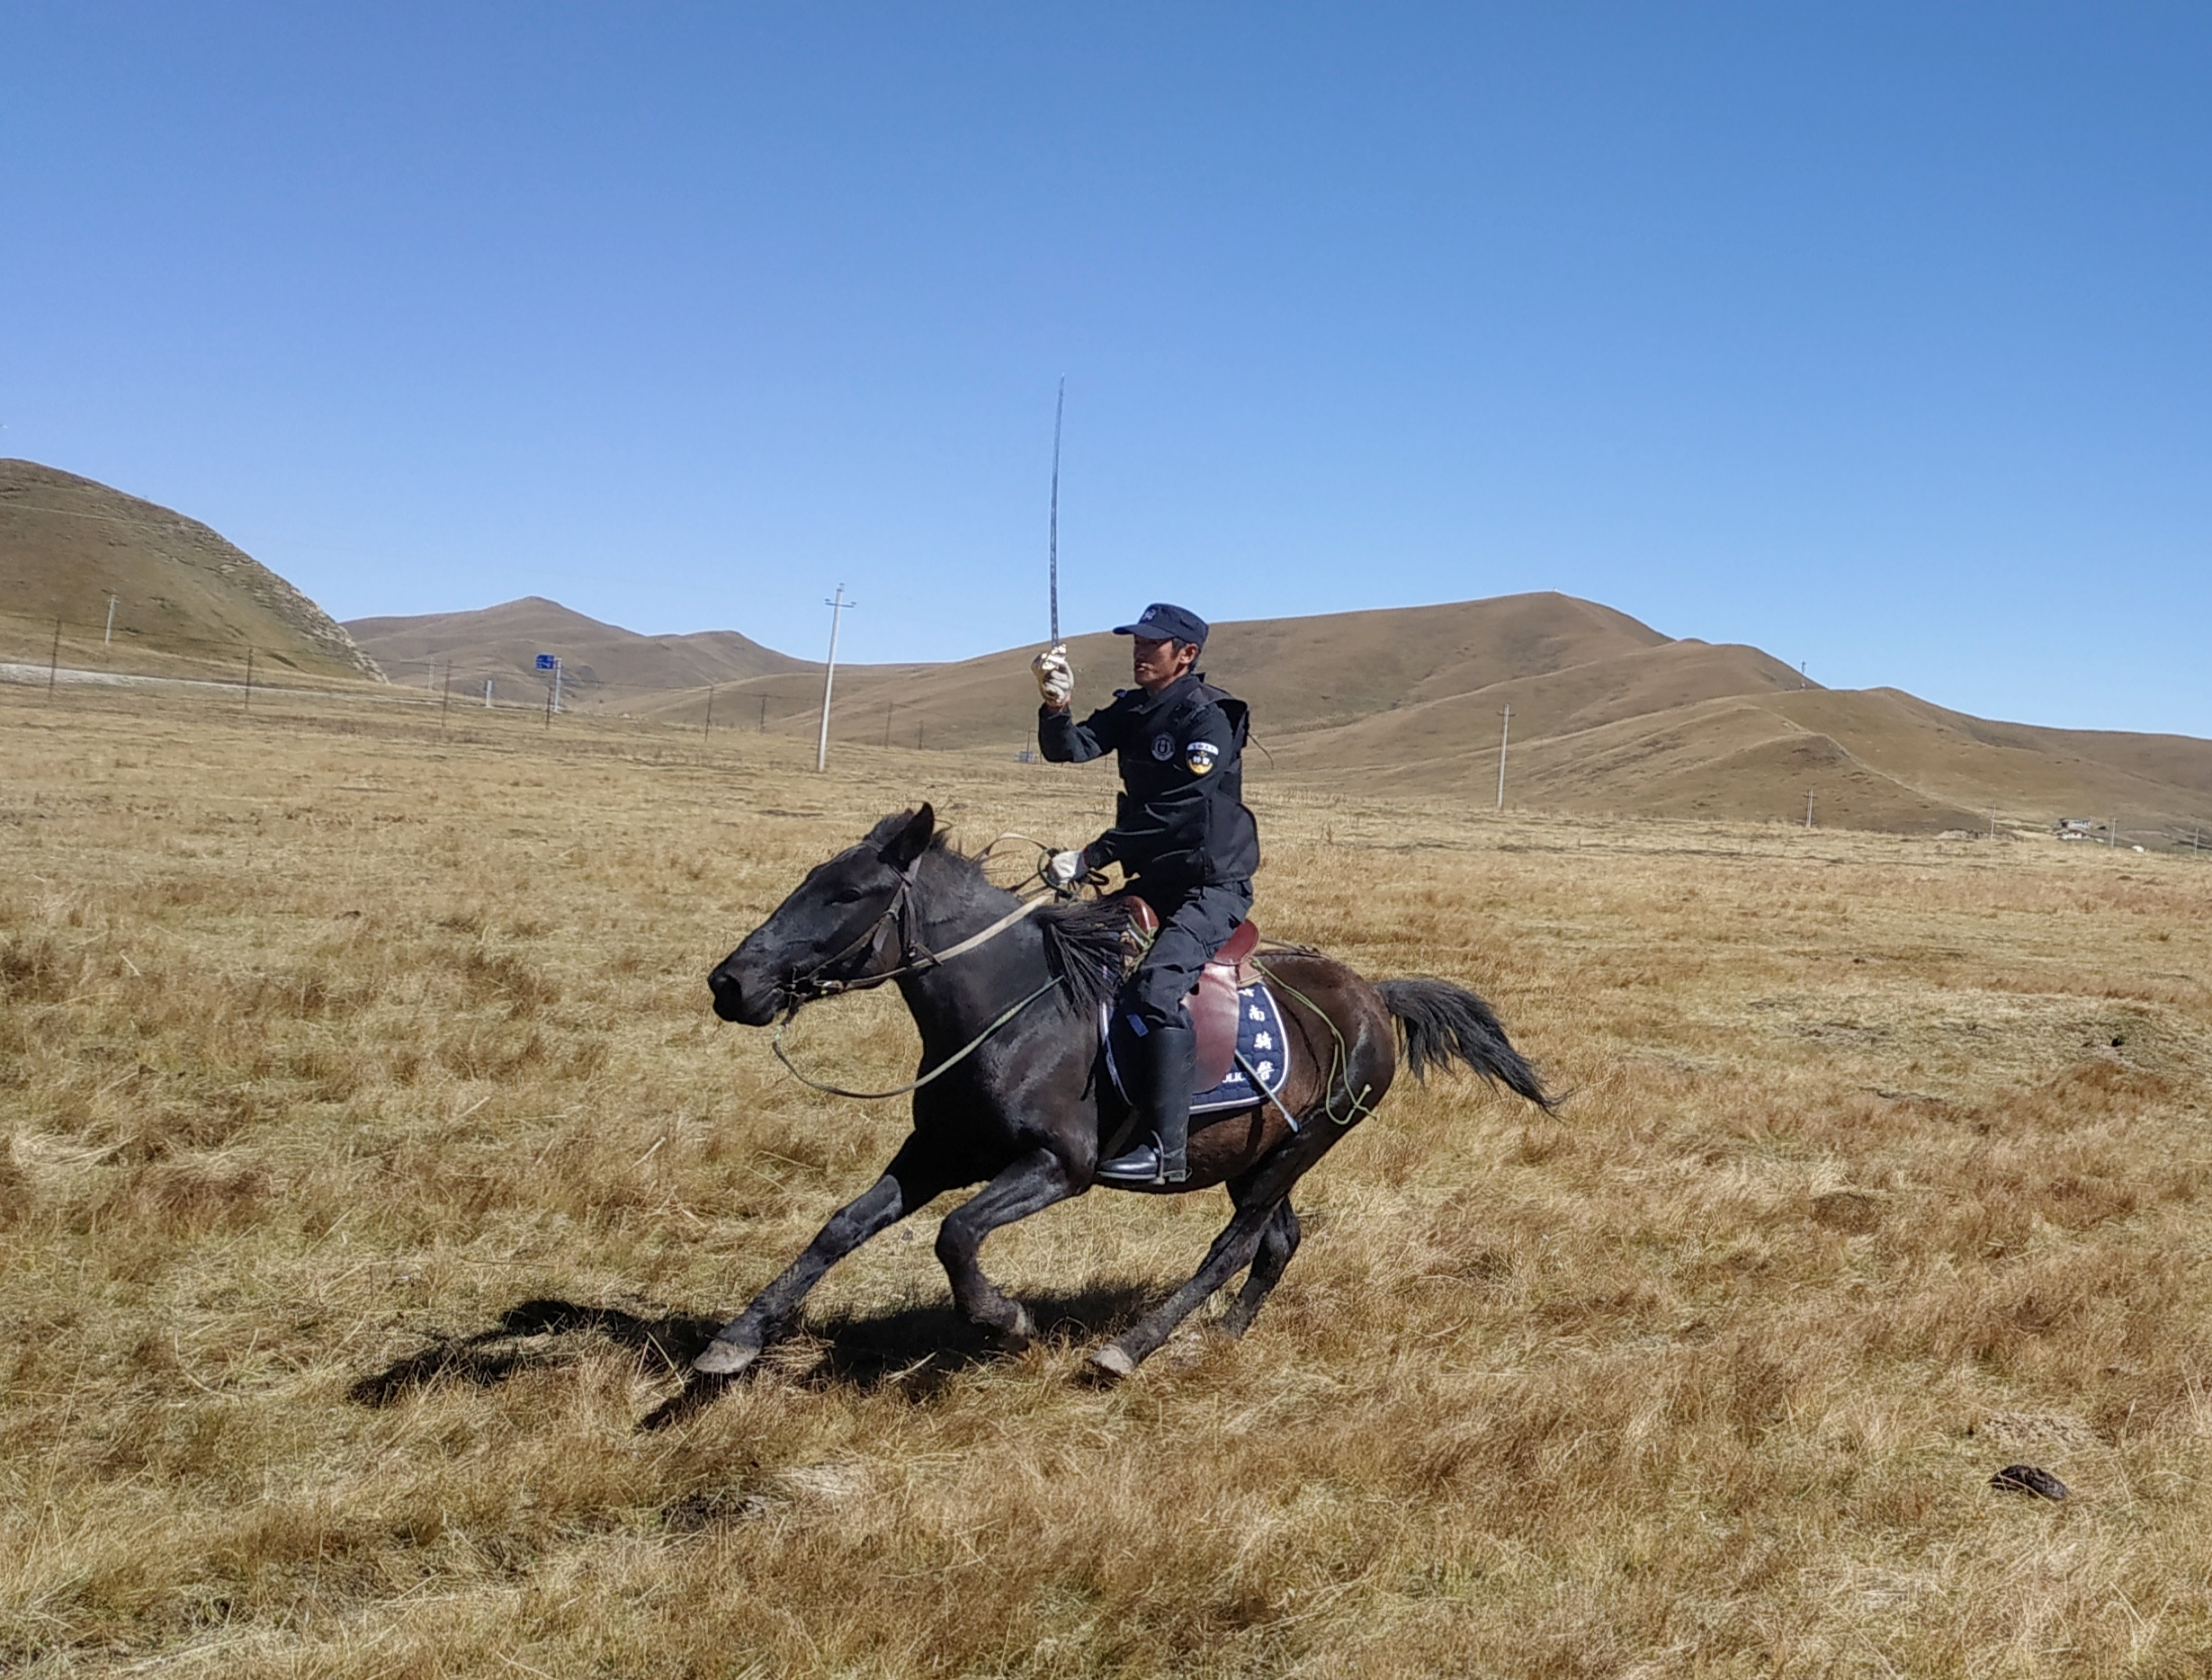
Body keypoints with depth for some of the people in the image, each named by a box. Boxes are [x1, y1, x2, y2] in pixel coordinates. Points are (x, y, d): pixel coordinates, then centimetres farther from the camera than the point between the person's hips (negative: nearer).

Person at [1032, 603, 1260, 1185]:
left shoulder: (1209, 719, -15)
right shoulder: (1133, 710, 9)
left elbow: (1176, 812, -24)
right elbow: (1069, 749, -2)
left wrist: (1092, 856, -26)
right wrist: (1056, 705, -23)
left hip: (1211, 886, -9)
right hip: (1152, 882, 9)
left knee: (1156, 985, -28)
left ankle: (1166, 1150, -28)